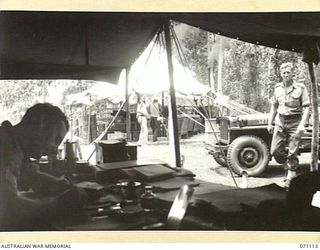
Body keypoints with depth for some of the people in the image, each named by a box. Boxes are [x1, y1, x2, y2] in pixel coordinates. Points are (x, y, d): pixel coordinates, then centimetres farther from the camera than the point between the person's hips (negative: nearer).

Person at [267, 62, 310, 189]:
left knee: (292, 153, -3)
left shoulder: (300, 88, -6)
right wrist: (270, 123, 11)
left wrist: (302, 125, -19)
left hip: (294, 122, -4)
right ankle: (288, 168, 26)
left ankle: (291, 177, 9)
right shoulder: (277, 88, 7)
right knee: (275, 151, 1)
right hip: (280, 121, 4)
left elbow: (306, 108, -8)